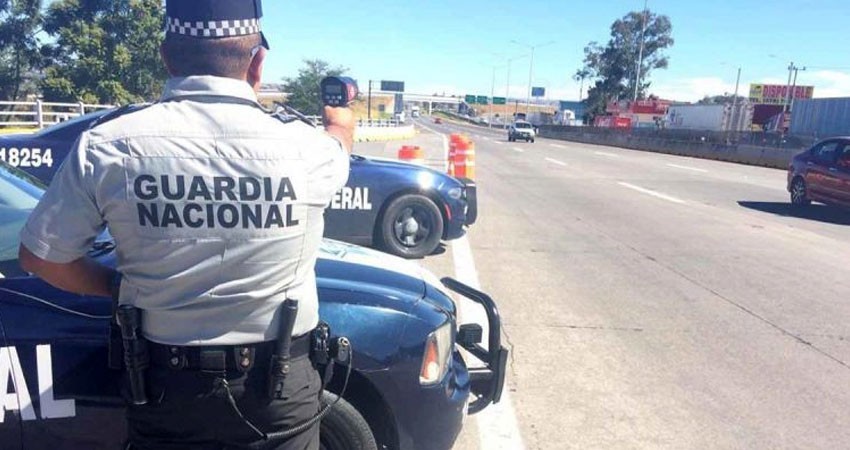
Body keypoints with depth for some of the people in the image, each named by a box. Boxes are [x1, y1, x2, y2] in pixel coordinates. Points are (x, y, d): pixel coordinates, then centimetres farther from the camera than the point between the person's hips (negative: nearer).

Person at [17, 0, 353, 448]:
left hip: (167, 388, 1)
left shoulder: (107, 146, -15)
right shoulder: (306, 146, -13)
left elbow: (41, 256, -5)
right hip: (281, 389, 0)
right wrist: (340, 118, 35)